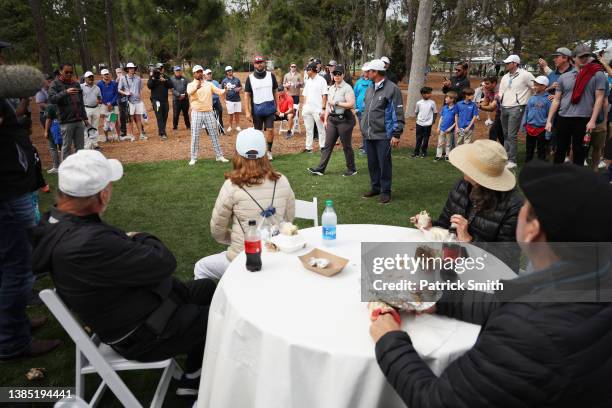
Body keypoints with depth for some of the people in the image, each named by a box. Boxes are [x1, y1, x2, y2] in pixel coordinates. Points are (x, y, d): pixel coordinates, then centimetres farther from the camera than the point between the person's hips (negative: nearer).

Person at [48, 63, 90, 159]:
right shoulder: (55, 84, 0)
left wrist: (85, 118, 19)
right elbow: (52, 99, -16)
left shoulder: (76, 84, 15)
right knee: (66, 147, -1)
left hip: (79, 121, 5)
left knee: (80, 146, 9)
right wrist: (65, 92, -29)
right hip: (66, 121, -5)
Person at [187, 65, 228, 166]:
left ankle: (219, 156, 17)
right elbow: (189, 93, -23)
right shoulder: (190, 85, 0)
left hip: (209, 112, 2)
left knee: (214, 135, 7)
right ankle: (193, 158, 10)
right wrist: (196, 87, -44)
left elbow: (219, 91, -5)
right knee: (195, 136, 1)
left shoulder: (209, 84, 7)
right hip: (196, 113, -2)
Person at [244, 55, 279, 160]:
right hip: (256, 109, -1)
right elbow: (247, 95, -1)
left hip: (269, 107, 1)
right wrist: (247, 111, -8)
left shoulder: (271, 75, 3)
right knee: (257, 131, 6)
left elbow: (275, 92, 10)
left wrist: (277, 107, 8)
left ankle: (269, 151, 10)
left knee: (270, 130, -4)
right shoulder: (250, 78, -1)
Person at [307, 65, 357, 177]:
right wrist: (325, 120, 13)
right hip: (332, 119, 7)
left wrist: (336, 103, -14)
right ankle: (320, 168, 8)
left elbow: (351, 104, -19)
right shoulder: (331, 88, 14)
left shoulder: (347, 88, -8)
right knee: (327, 145, 6)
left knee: (346, 146, 2)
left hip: (344, 120, -7)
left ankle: (352, 169, 16)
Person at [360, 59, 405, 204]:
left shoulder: (392, 89, -9)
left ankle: (385, 191, 11)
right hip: (369, 135, 7)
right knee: (372, 163, 13)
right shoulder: (369, 89, 14)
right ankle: (375, 188, 26)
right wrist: (363, 126, 20)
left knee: (384, 164, 0)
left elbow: (398, 113, -11)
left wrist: (396, 134, -14)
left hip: (383, 135, -7)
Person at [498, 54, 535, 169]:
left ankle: (512, 161, -6)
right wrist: (498, 97, -2)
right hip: (504, 108, 7)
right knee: (506, 135, 12)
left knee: (512, 135, -11)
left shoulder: (525, 75, -7)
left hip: (516, 108, -7)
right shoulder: (505, 77, 15)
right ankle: (506, 157, 21)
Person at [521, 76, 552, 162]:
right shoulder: (532, 99, 6)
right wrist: (524, 124, 8)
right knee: (528, 150, 14)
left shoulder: (548, 99, -10)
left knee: (541, 151, 7)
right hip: (530, 128, 5)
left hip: (541, 129, -5)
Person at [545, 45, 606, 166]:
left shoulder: (597, 75, 0)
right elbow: (556, 100, 10)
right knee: (560, 151, 9)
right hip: (564, 119, 3)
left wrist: (592, 120, -12)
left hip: (584, 120, -2)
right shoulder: (564, 77, 8)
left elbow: (599, 98, -4)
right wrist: (549, 120, 4)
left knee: (579, 153, 5)